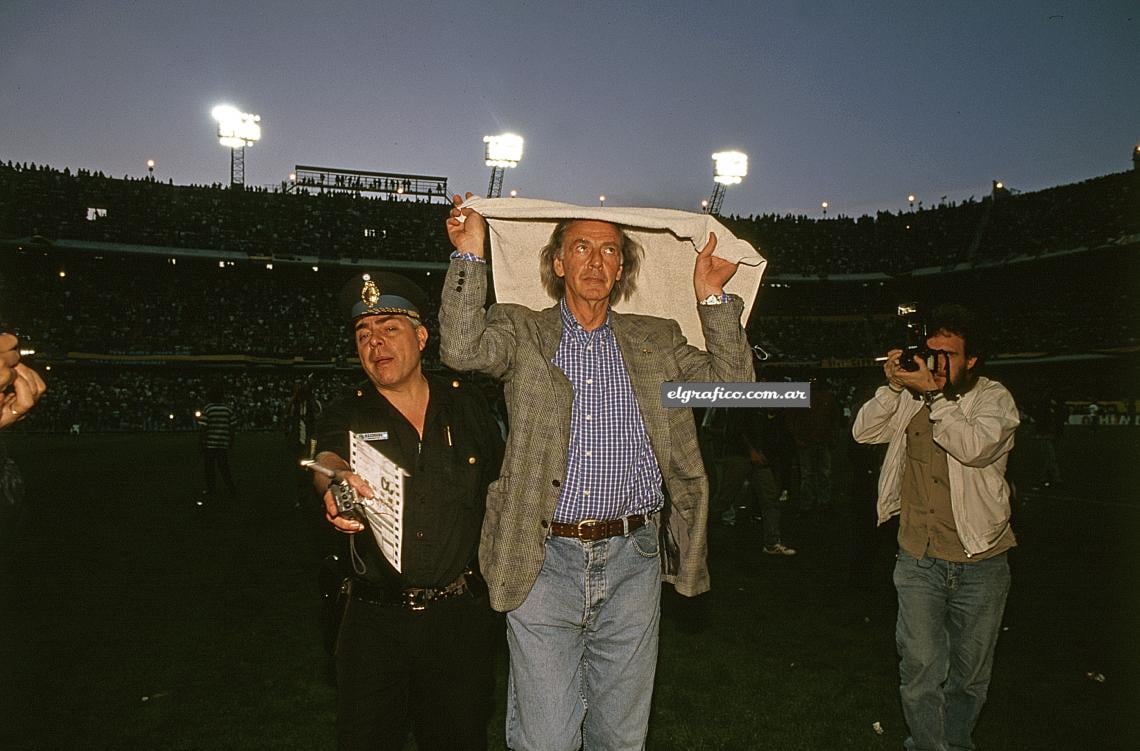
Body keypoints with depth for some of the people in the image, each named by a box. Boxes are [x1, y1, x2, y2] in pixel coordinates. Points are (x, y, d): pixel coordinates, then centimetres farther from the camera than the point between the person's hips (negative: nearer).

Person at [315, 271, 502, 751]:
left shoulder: (466, 406, 3)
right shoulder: (346, 416, -1)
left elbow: (499, 486, 12)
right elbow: (327, 458, -23)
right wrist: (338, 481, -46)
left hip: (460, 617, 1)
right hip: (374, 621, -1)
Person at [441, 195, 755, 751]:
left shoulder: (656, 340, 11)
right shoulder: (521, 332, 4)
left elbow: (731, 381, 6)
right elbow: (462, 349, -13)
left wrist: (711, 297, 2)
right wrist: (471, 256, -11)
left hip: (632, 560, 3)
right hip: (544, 559, -2)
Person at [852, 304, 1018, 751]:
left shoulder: (994, 398, -5)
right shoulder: (911, 396, 4)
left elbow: (975, 446, -23)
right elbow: (864, 432, -4)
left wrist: (933, 394, -25)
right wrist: (893, 386, -15)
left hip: (980, 560, -1)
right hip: (919, 558, 1)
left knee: (969, 674, 15)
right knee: (921, 669, -3)